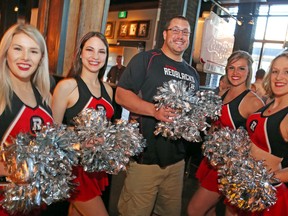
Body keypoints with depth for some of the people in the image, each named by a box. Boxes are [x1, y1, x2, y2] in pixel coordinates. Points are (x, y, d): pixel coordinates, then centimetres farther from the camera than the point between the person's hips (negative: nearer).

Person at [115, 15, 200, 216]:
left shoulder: (192, 73, 15)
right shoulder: (146, 59, -4)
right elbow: (121, 94, -11)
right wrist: (155, 110, -24)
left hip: (176, 160, 6)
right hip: (145, 157, -6)